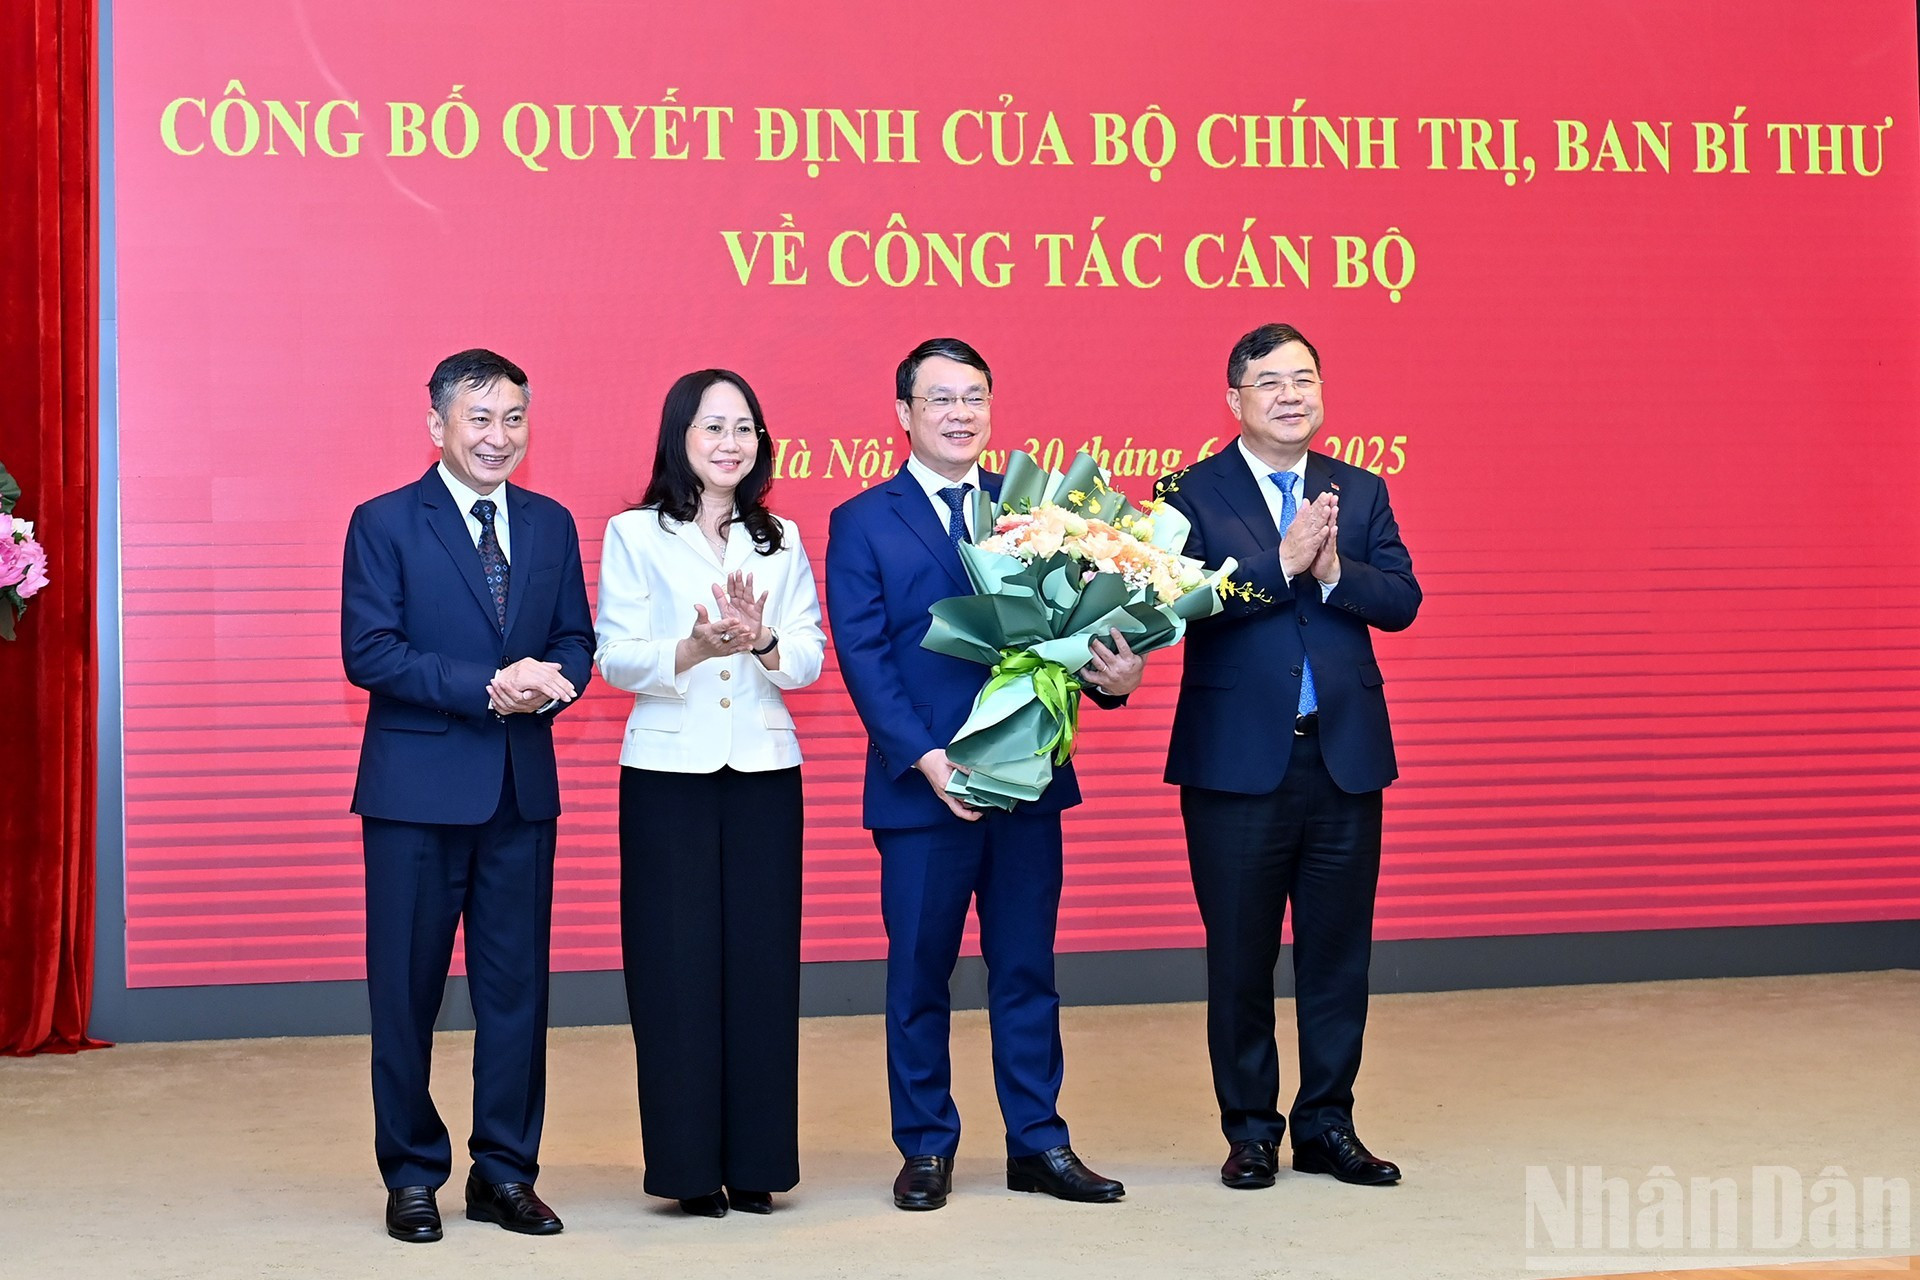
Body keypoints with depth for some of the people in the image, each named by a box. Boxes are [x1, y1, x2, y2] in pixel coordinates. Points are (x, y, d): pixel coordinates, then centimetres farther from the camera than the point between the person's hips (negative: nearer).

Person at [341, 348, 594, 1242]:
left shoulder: (550, 524, 12)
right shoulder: (383, 524, -2)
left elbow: (577, 641, 11)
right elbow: (369, 652, -11)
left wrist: (551, 681, -12)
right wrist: (487, 688, -18)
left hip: (522, 787, 4)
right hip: (417, 789, -4)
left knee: (517, 984, 7)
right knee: (406, 987, 3)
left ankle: (506, 1171, 17)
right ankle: (412, 1176, 15)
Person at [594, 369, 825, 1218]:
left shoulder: (780, 541, 11)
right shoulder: (634, 536, 2)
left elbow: (809, 663, 5)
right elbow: (616, 661, -5)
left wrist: (762, 642, -17)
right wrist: (696, 648, -23)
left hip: (764, 772, 3)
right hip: (668, 771, -2)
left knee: (761, 960, 2)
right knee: (677, 963, -1)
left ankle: (755, 1161, 12)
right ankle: (689, 1164, 8)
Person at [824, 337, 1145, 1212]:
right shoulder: (862, 523, 1)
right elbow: (863, 655, -6)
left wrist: (1111, 674, -16)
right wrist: (924, 757, -17)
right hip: (921, 787, -2)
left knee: (1027, 969, 9)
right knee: (918, 975, 6)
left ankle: (1038, 1145, 18)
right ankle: (926, 1149, 18)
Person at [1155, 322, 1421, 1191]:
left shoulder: (1359, 492, 10)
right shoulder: (1192, 493, -1)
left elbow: (1401, 600, -1)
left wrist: (1334, 571, -17)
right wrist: (1282, 563, -22)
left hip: (1345, 758, 3)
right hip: (1237, 761, -3)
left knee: (1338, 951, 8)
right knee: (1240, 957, 5)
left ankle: (1327, 1126, 20)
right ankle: (1251, 1131, 17)